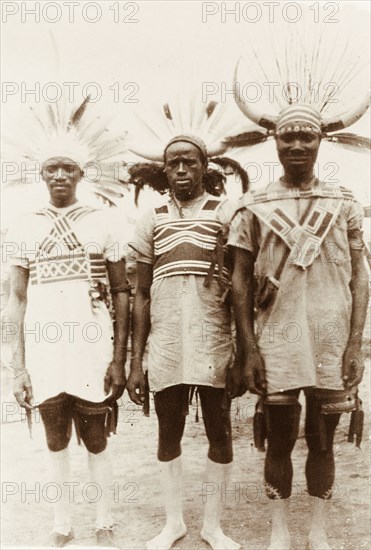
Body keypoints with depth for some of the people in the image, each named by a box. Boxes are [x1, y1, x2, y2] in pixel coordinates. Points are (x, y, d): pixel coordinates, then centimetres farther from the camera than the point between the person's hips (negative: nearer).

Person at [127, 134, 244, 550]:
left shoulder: (227, 214, 1)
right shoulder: (151, 221, 7)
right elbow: (141, 295, 8)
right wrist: (135, 362, 4)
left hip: (214, 345, -1)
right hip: (164, 348, 2)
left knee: (219, 435, 9)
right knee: (168, 435, 12)